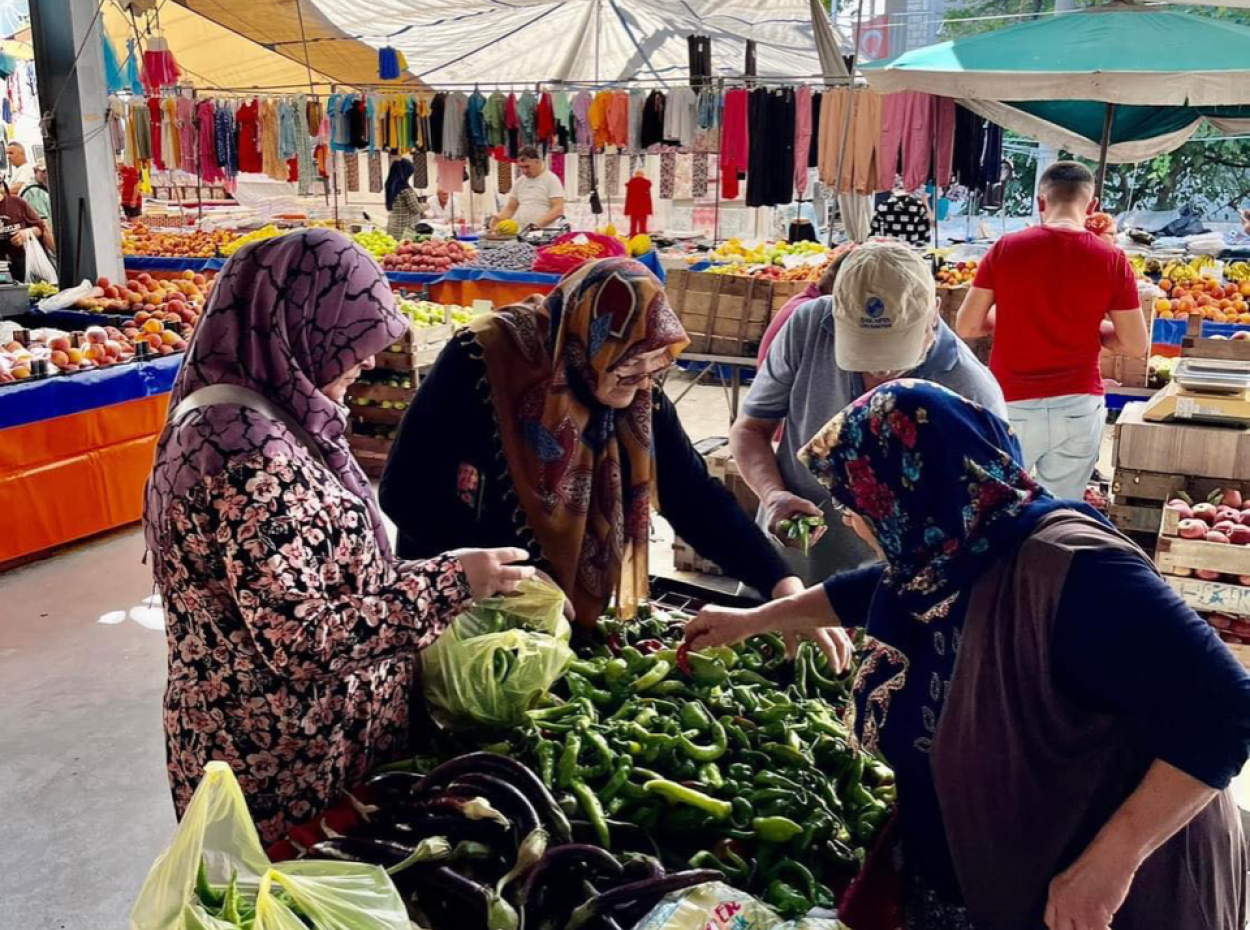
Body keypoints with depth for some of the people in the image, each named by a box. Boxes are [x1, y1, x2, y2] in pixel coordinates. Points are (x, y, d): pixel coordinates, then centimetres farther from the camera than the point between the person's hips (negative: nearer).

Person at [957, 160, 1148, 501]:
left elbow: (966, 326, -3)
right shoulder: (1112, 260, -6)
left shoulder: (1005, 249, -7)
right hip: (1079, 407, 1)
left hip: (1011, 404, -1)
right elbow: (1136, 345, -2)